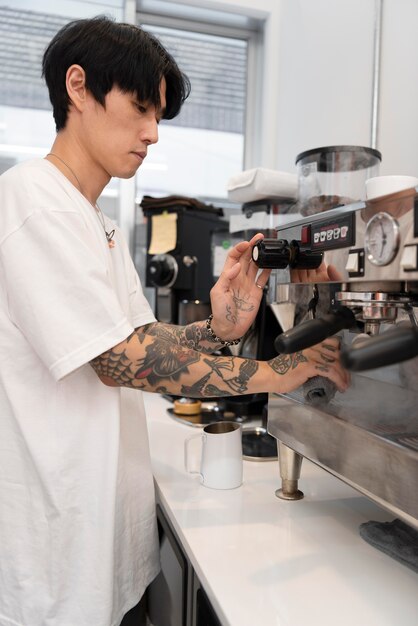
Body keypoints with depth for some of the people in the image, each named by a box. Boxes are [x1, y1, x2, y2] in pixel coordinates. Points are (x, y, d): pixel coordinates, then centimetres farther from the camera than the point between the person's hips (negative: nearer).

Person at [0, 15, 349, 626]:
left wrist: (218, 330, -11)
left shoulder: (101, 226, 12)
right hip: (56, 524, -8)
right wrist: (273, 372, -20)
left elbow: (145, 342, 7)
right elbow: (118, 360, -23)